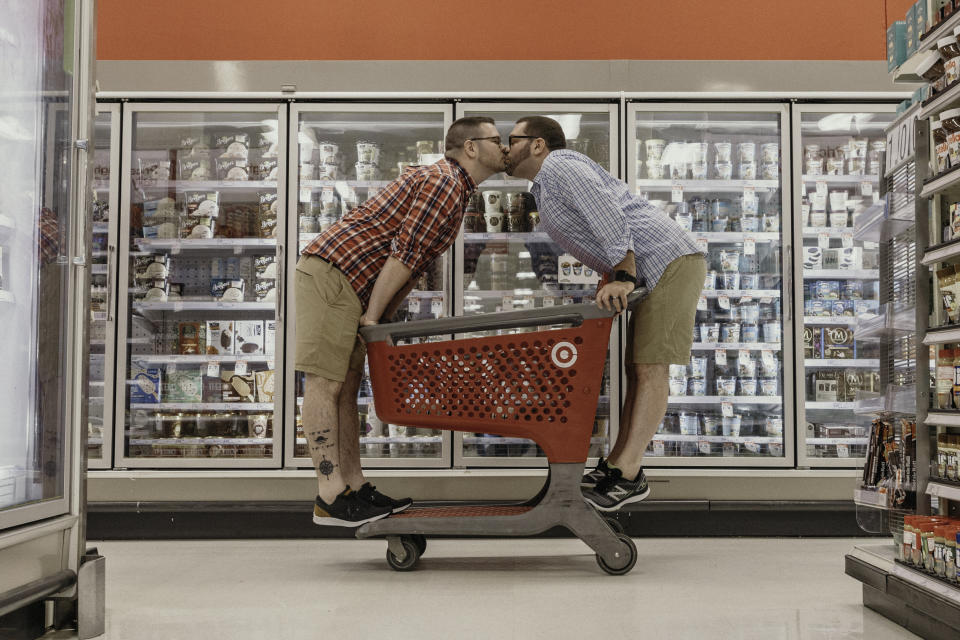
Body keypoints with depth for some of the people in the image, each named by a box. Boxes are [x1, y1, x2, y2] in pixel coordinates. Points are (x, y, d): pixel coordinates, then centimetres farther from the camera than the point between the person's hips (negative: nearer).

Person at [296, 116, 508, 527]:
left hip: (352, 284, 11)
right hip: (331, 273, -11)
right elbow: (403, 254, -16)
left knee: (347, 384, 10)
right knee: (325, 383, -9)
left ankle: (354, 487, 15)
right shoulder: (443, 182, -11)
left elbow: (414, 266, 20)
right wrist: (373, 317, -13)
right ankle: (331, 499, -8)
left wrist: (382, 319, 14)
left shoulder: (453, 188, 22)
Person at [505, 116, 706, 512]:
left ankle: (627, 477, -16)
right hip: (652, 271, 11)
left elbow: (610, 218, -21)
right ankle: (617, 463, 9)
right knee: (637, 367, 7)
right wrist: (608, 280, 11)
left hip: (670, 262, -11)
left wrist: (623, 277, -27)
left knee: (650, 366, -13)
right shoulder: (546, 189, 23)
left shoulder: (561, 166, -8)